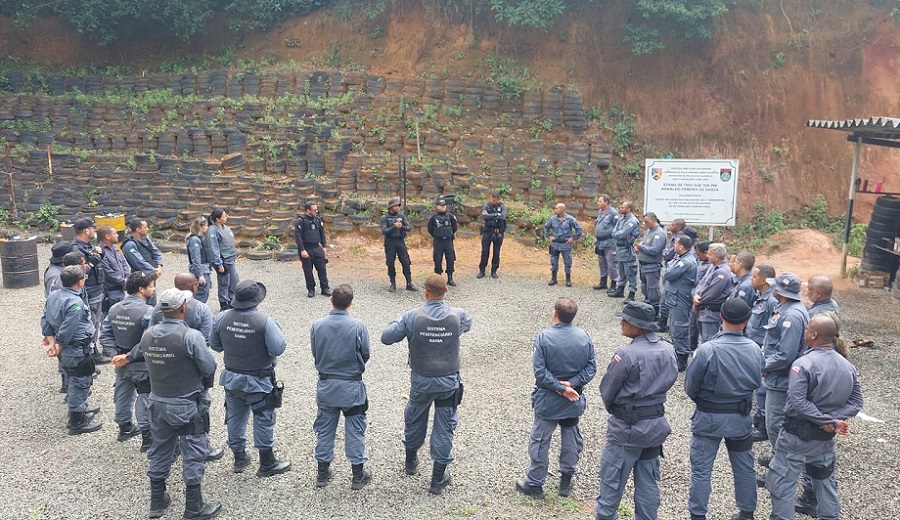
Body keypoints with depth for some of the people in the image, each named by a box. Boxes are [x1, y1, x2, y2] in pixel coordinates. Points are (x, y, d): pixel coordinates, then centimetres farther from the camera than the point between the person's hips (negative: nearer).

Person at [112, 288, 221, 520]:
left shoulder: (147, 335, -2)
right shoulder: (191, 336, -22)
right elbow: (210, 367, -16)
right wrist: (202, 385, 2)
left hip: (158, 403, 6)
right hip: (188, 406, -6)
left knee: (159, 451, 19)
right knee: (193, 455, 6)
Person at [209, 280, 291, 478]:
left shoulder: (222, 318, -10)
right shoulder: (265, 321, -24)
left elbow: (215, 345, 2)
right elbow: (278, 349, -23)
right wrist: (278, 332, -5)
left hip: (232, 378, 4)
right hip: (258, 380, -4)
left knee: (235, 418, 19)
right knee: (264, 420, 10)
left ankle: (239, 458, 34)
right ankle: (267, 463, 20)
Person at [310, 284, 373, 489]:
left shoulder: (317, 325, -11)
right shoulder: (358, 326, -17)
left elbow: (315, 354, 0)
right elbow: (365, 355, -5)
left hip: (326, 385, 2)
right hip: (352, 387, -2)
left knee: (325, 430, 16)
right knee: (355, 431, 11)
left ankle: (323, 473, 27)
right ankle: (358, 475, 20)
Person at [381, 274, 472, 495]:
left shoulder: (412, 317, -16)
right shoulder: (457, 315, -11)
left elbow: (386, 337, -10)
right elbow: (468, 324, 13)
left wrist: (398, 322, 8)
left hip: (421, 381, 1)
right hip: (448, 382, 0)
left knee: (414, 420, 24)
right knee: (444, 427, 9)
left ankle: (411, 461, 45)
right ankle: (438, 478, 15)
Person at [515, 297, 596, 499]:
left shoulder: (543, 337, -19)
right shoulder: (584, 337, -8)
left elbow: (540, 371, -21)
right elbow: (591, 368, -7)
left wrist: (561, 388, -16)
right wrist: (571, 384, -14)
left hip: (548, 401, -3)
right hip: (574, 400, 3)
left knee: (540, 441, 10)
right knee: (571, 439, 19)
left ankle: (535, 484, 20)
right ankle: (566, 481, 30)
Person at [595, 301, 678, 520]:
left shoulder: (626, 355, -23)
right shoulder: (668, 350, -3)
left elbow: (607, 390, -13)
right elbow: (670, 379, 8)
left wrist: (614, 409, 7)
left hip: (627, 426, -6)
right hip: (657, 424, 6)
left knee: (612, 477, 8)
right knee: (648, 479, 17)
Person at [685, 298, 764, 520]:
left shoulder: (707, 350, -24)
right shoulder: (755, 350, -12)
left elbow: (690, 386, -14)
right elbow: (756, 382, 1)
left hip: (709, 418, -4)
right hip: (741, 418, 4)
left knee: (701, 470, 9)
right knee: (745, 468, 21)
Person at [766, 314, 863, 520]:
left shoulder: (803, 364, -21)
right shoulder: (848, 366, 1)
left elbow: (798, 403, -27)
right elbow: (856, 403, 1)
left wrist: (829, 422, -20)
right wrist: (833, 420, -10)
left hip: (797, 435, -7)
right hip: (826, 438, 7)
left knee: (782, 483, 3)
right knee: (825, 479, 24)